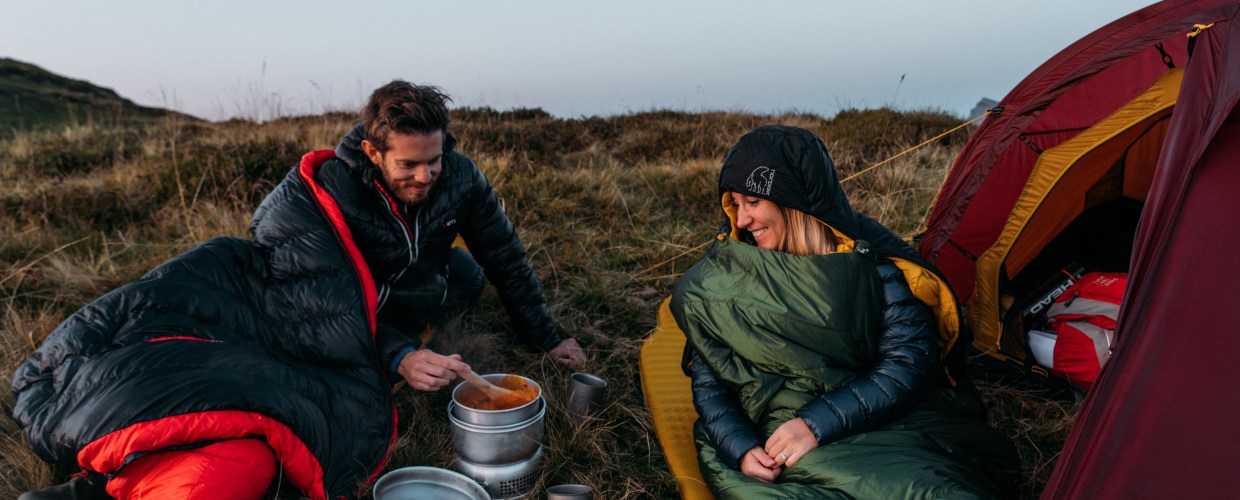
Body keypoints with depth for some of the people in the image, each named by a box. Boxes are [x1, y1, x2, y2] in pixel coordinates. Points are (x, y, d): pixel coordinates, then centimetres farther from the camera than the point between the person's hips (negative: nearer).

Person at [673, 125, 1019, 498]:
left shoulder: (871, 255, -6)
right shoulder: (724, 272, -1)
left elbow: (909, 363, -10)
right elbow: (708, 377, 3)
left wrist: (818, 424, -20)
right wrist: (740, 448, -15)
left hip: (881, 421, 0)